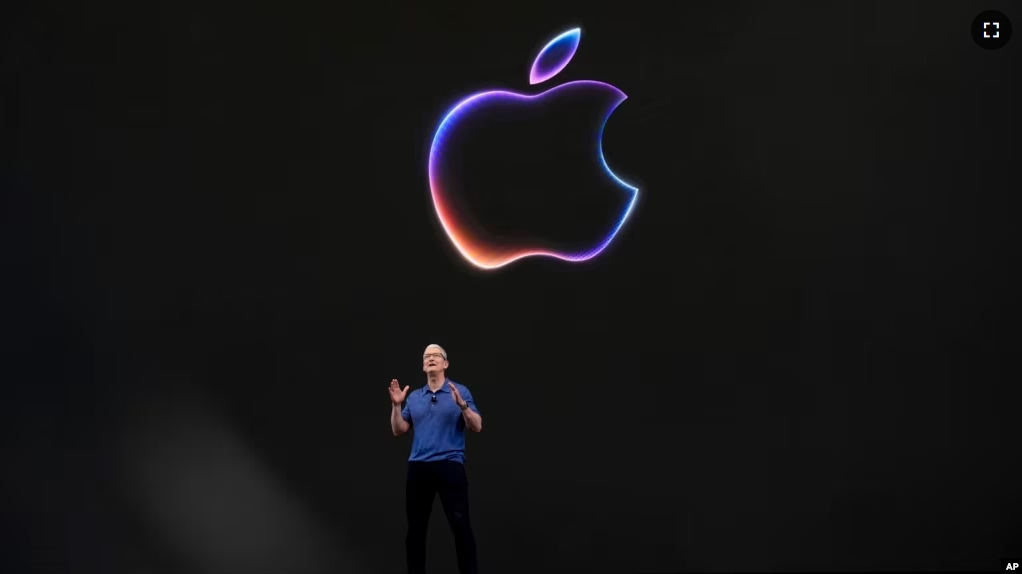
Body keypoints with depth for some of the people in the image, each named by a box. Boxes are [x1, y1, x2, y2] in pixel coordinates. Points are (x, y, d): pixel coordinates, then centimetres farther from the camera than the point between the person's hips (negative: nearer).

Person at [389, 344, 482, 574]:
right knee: (415, 527, 6)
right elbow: (398, 430, 12)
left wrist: (462, 405, -20)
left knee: (460, 526, -10)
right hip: (418, 468, 4)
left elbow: (477, 427, -5)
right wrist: (396, 405, -2)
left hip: (450, 466, -4)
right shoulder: (413, 397, 15)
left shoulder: (461, 391, 3)